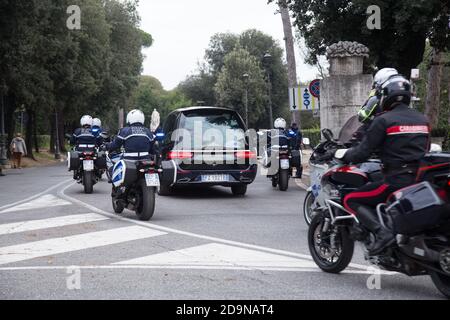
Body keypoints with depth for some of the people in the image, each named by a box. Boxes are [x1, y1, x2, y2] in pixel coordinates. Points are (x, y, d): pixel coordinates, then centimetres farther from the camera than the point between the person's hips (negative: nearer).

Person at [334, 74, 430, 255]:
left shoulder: (383, 120, -8)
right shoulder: (422, 120, 12)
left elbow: (364, 151, -8)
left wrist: (344, 155, 9)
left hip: (396, 180, -7)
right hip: (420, 181, 7)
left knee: (351, 200, 0)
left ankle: (381, 232, -18)